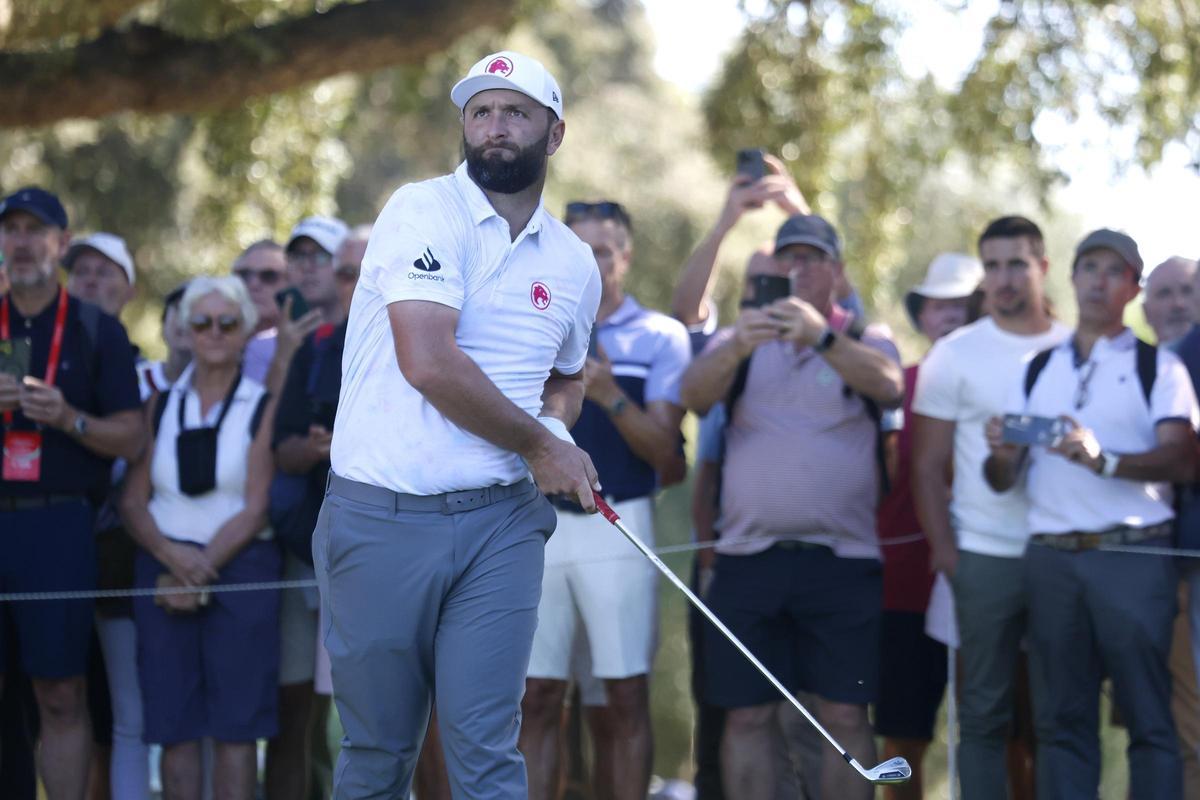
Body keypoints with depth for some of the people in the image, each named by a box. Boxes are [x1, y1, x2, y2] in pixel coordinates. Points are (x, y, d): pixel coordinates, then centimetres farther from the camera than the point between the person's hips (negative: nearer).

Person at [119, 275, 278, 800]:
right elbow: (133, 501, 7)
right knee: (175, 723, -1)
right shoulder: (161, 406, 12)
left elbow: (255, 510, -2)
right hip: (165, 565, 2)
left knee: (235, 723, -6)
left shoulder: (262, 408, 4)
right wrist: (172, 556, -11)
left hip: (240, 563, -2)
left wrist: (203, 571, -12)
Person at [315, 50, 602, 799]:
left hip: (500, 520, 4)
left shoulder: (575, 264, 11)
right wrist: (537, 443, -8)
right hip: (380, 514, -4)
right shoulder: (425, 212, -7)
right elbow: (429, 362, -19)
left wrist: (559, 423, 6)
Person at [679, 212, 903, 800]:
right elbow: (693, 393, -6)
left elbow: (888, 384, -14)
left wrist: (821, 338, -32)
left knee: (845, 715, -4)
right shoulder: (740, 341, 14)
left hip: (842, 559, -1)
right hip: (748, 557, 2)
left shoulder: (865, 342, 9)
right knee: (747, 717, 1)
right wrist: (736, 348, -28)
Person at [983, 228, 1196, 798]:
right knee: (1061, 720, 4)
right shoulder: (1039, 371, 18)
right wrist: (1002, 454, -9)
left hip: (1133, 556, -4)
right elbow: (1002, 479, 14)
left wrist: (1103, 459, -24)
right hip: (1050, 556, 4)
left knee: (1148, 717, -5)